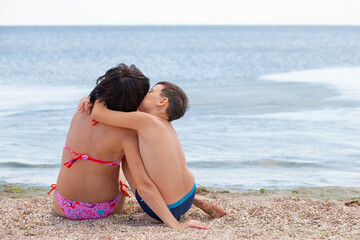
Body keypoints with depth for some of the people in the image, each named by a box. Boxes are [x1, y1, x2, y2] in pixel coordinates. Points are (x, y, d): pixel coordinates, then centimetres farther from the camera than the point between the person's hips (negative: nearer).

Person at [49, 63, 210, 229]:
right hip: (105, 210, -1)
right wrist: (175, 224, -30)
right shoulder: (126, 133, -23)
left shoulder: (80, 114, -13)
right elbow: (143, 185, -28)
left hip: (64, 208, 2)